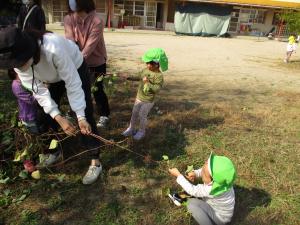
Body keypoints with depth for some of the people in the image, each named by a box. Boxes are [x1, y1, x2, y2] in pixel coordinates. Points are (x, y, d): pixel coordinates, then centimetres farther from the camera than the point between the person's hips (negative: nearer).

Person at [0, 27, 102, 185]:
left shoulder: (54, 49, -43)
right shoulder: (18, 60, -26)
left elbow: (73, 84, -36)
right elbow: (38, 90, -23)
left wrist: (81, 117, -36)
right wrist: (59, 118, -33)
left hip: (75, 69, -5)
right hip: (50, 77, 5)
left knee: (86, 115, -12)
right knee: (47, 115, 4)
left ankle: (95, 162, -3)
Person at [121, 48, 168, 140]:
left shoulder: (159, 76, -23)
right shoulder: (145, 70, -2)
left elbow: (157, 89, -28)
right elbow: (138, 77, 15)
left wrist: (148, 83, -35)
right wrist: (128, 77, 10)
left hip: (148, 101, -7)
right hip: (139, 97, 7)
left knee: (142, 115, 5)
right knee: (134, 113, 16)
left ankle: (141, 131, 27)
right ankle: (131, 129, 34)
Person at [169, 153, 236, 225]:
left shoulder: (212, 190, -42)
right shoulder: (218, 175, -26)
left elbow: (192, 190, -26)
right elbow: (203, 171, -3)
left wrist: (178, 175, -19)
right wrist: (195, 173, -22)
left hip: (220, 217, -7)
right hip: (216, 205, 7)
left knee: (191, 203, -20)